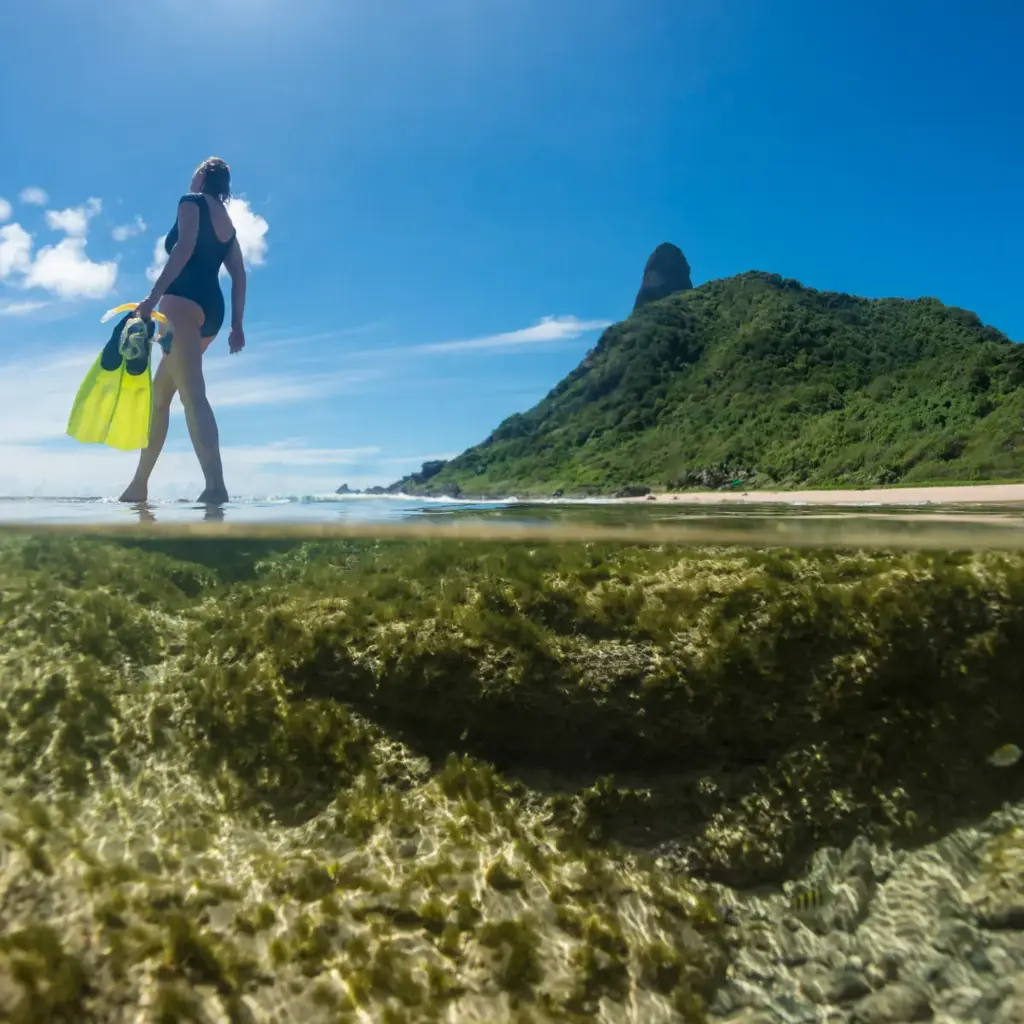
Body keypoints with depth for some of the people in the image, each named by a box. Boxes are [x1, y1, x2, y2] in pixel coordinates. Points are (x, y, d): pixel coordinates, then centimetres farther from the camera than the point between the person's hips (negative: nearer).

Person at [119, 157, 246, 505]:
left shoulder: (192, 201, 4)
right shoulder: (228, 223, 26)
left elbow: (184, 248, -13)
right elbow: (239, 277, 17)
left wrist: (153, 296, -19)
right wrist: (237, 325, 13)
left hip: (184, 300, -9)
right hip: (211, 310, 9)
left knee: (192, 394, -21)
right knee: (159, 393, 14)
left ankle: (216, 486, -34)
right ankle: (139, 484, 18)